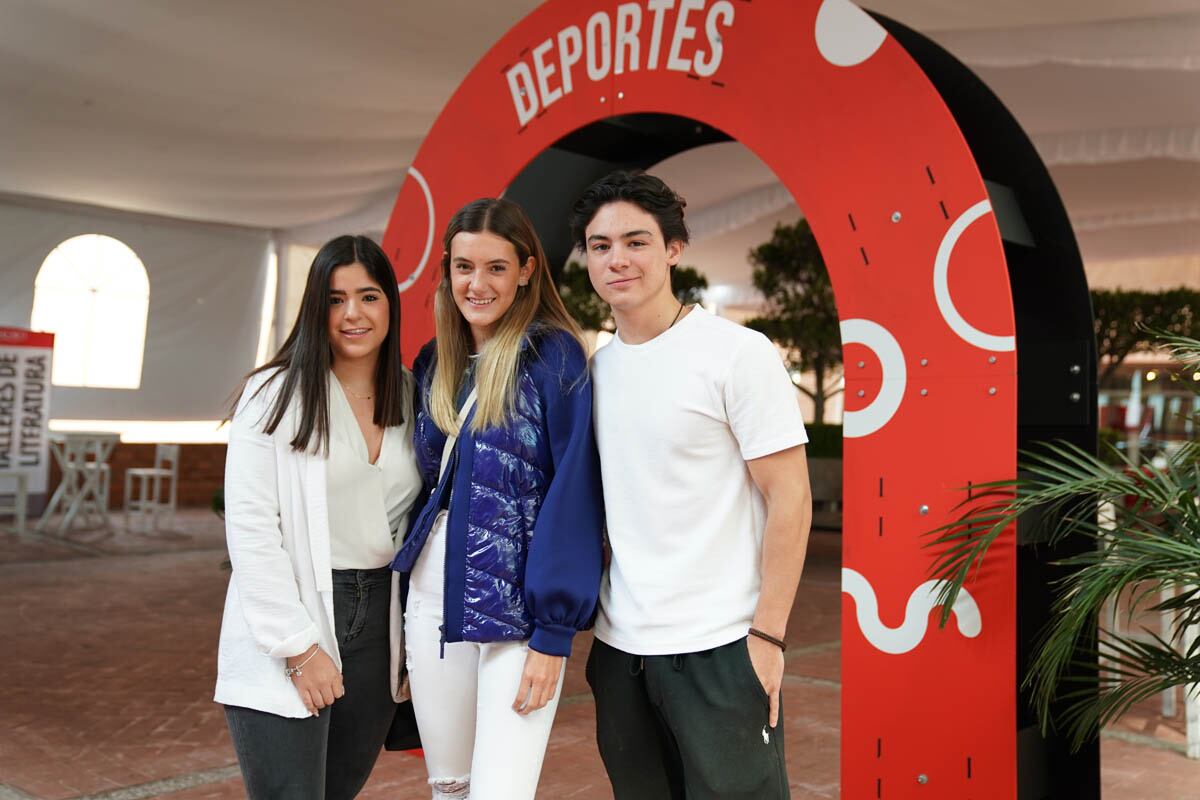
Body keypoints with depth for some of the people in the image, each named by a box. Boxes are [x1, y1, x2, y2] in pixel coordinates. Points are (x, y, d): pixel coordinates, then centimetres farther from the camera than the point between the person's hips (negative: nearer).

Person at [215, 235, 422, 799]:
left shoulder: (409, 398, 9)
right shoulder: (275, 393, -7)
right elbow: (250, 528, -11)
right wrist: (299, 646, -15)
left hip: (378, 621, 5)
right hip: (285, 632, -5)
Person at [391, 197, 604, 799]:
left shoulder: (554, 355, -9)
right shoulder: (435, 363, 9)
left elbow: (573, 491, -13)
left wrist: (554, 630, -16)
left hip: (518, 606, -6)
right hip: (432, 598, 6)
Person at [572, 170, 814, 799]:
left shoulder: (739, 353, -10)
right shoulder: (595, 367, 7)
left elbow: (790, 498, -10)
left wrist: (767, 634, -13)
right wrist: (594, 619, 9)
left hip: (718, 646, -5)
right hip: (619, 646, 6)